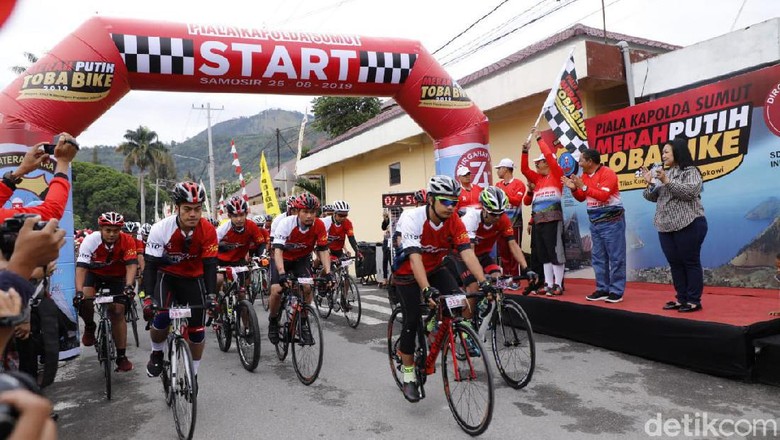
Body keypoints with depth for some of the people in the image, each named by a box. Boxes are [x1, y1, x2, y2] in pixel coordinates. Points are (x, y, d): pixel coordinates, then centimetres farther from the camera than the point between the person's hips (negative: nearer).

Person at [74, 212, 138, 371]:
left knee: (118, 311, -10)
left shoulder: (127, 241, -26)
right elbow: (81, 267, -33)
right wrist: (79, 291, -46)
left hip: (117, 277, 0)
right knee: (85, 299, -28)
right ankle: (89, 327, 6)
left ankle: (121, 356, -2)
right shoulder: (90, 240, -27)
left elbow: (131, 265, -34)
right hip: (94, 274, 0)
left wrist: (129, 286, -52)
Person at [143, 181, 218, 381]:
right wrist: (148, 298, -31)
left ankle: (193, 373, 21)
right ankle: (157, 354, 7)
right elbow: (150, 265, -22)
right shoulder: (160, 229, -24)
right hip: (167, 275, -1)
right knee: (161, 318, -25)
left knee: (197, 329, -2)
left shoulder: (208, 231, -22)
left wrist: (211, 294, -29)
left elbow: (210, 265, -18)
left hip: (194, 278, 1)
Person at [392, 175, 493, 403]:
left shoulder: (454, 222, -18)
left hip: (435, 268, 4)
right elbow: (415, 258, -39)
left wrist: (483, 282, -41)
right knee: (412, 321, -8)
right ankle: (408, 377, 9)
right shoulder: (412, 219, -30)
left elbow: (467, 253, -27)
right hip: (407, 273, -4)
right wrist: (426, 289, -52)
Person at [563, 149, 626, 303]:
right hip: (595, 222, 8)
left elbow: (603, 196, -23)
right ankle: (602, 289, 18)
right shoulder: (585, 175, 10)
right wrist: (574, 188, -2)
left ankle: (617, 291, 2)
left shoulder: (608, 173, -13)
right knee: (598, 257, 10)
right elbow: (581, 198, 16)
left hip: (611, 221, -8)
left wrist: (583, 187, -22)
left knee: (615, 257, -3)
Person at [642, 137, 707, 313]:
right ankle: (681, 299, 17)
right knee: (675, 264, 9)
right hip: (666, 227, 7)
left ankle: (694, 301, 4)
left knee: (690, 262, -2)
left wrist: (667, 181, -18)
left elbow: (690, 192, -19)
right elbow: (654, 197, 16)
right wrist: (649, 183, -1)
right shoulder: (665, 173, 18)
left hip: (688, 225, -7)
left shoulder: (691, 171, -3)